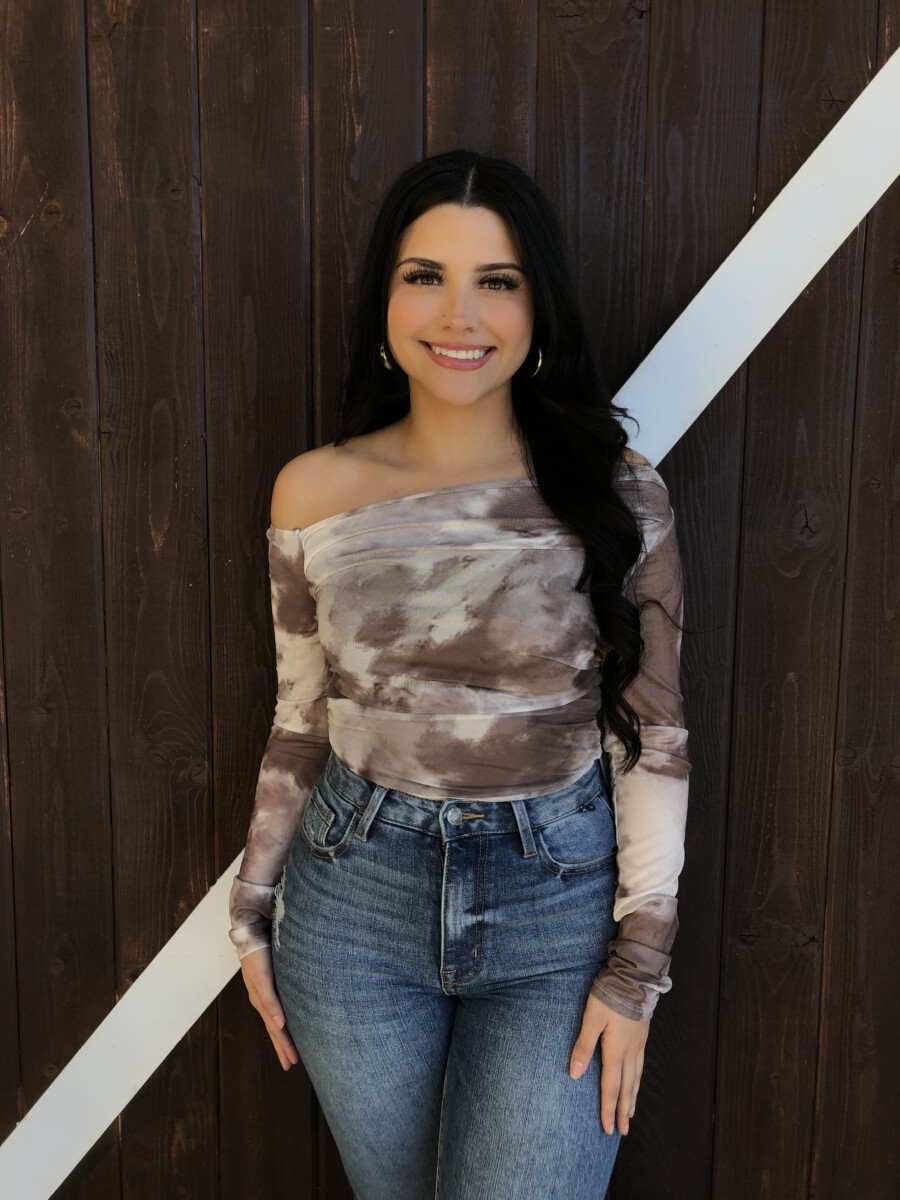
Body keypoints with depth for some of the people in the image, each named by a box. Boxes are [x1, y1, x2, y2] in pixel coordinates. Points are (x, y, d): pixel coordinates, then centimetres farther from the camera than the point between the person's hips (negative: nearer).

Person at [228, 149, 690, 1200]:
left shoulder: (617, 493, -9)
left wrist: (638, 966, -5)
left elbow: (652, 734, -5)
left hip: (559, 900, -2)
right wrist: (253, 908, 9)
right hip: (357, 895, 2)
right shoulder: (314, 491, -3)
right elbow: (301, 716, 6)